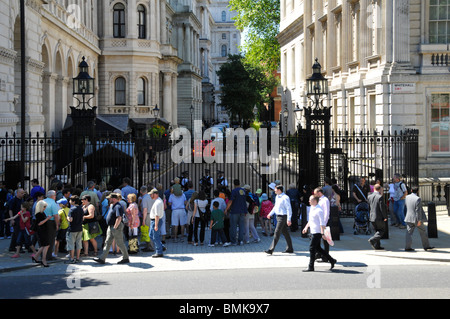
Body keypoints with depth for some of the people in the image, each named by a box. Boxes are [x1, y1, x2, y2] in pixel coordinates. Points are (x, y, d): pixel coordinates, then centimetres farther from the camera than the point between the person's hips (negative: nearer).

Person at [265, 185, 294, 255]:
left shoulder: (285, 198, -16)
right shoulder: (277, 197, 12)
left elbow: (289, 209, -17)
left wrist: (289, 219, -21)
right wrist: (270, 214, 20)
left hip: (282, 217, -9)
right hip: (278, 216, 9)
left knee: (277, 233, -8)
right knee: (285, 233, 14)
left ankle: (271, 250, -8)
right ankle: (290, 248, 21)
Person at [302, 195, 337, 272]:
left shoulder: (319, 210, -18)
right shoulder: (312, 208, 12)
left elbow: (322, 223, -20)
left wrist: (322, 234, -24)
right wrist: (306, 227, 23)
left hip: (317, 232, -10)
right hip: (313, 231, 10)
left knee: (312, 248, -5)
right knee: (317, 248, 14)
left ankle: (311, 267, 2)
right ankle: (332, 260, 22)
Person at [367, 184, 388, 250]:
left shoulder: (369, 196, 4)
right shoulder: (380, 197, -17)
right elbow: (382, 208, -16)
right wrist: (385, 217, -9)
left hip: (372, 217, 7)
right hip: (379, 217, -7)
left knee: (377, 231, 16)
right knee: (382, 230, 7)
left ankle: (377, 246, 13)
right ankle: (372, 240, -12)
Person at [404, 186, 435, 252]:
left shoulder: (407, 197, 2)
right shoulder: (418, 199, -17)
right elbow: (418, 210, -19)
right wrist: (419, 220, -16)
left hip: (409, 218, 5)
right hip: (416, 218, -5)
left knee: (409, 232, 6)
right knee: (423, 232, 10)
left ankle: (407, 247, 1)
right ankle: (426, 246, 17)